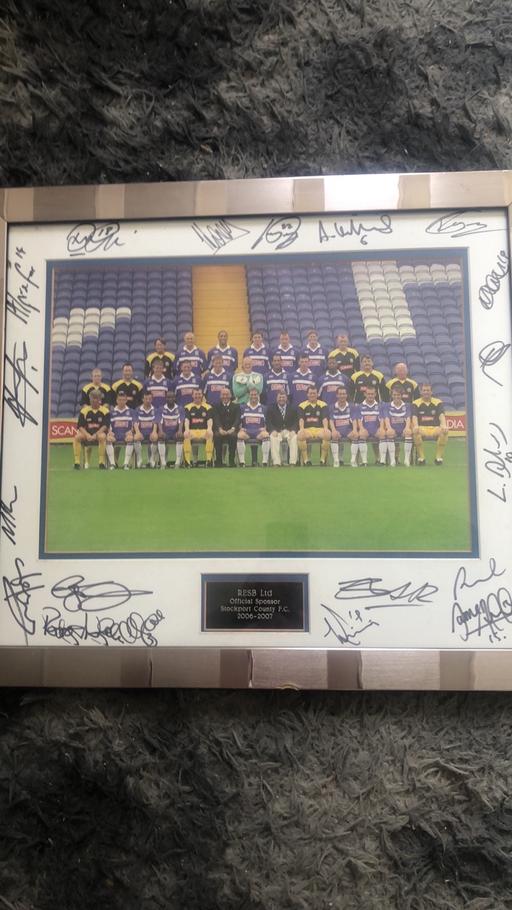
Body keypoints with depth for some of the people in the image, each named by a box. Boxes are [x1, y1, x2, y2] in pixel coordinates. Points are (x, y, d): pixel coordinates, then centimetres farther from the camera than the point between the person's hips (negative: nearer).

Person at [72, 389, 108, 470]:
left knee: (102, 437, -37)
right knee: (77, 437, -27)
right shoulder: (84, 410, 5)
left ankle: (101, 462, -29)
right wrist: (87, 435, -19)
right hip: (87, 434, 2)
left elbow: (105, 426, -8)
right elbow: (80, 426, 0)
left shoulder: (105, 411, 1)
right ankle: (77, 462, -20)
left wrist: (95, 435, -22)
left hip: (99, 433, -2)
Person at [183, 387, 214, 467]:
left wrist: (209, 429, -24)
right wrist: (186, 429, -24)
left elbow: (210, 419, -2)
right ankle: (187, 461, -31)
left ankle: (209, 460, -32)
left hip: (204, 430, 0)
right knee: (186, 436, -34)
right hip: (192, 431, 0)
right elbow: (186, 419, -3)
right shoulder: (188, 407, 12)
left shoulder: (208, 407, 13)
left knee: (210, 435, -35)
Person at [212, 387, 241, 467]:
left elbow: (237, 419, -2)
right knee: (217, 436, -32)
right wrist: (220, 429, -22)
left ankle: (231, 460, -27)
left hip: (231, 429, 0)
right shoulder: (217, 406, 13)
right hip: (220, 429, 1)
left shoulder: (236, 406, 12)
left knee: (233, 435, -34)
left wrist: (233, 429, -22)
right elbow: (216, 419, -2)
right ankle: (218, 460, -25)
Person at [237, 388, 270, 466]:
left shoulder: (263, 408, 16)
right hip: (246, 431, 0)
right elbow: (239, 422, 14)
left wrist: (264, 428, -1)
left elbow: (265, 423, 16)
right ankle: (242, 462, -30)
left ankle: (265, 462, -32)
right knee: (240, 435, -35)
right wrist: (241, 428, -3)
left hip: (259, 431, 0)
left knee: (266, 435, -35)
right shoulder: (243, 408, 16)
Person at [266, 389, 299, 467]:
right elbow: (268, 422, 1)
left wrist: (293, 431, -16)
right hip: (276, 431, 0)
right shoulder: (271, 409, 10)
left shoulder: (293, 408, 12)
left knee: (294, 437, -33)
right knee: (273, 438, -34)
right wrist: (273, 431, -20)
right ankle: (276, 463, -36)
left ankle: (293, 462, -33)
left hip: (289, 431, 0)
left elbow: (296, 422, 5)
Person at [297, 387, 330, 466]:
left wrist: (325, 428, -21)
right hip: (307, 429, 0)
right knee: (300, 435, -35)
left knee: (328, 434, -34)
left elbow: (325, 418, -1)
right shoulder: (302, 406, 12)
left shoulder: (323, 405, 13)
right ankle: (306, 460, -24)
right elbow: (301, 419, -1)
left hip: (320, 428, 0)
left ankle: (323, 459, -21)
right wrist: (301, 428, -22)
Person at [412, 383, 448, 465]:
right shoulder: (416, 403, 7)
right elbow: (414, 416, -9)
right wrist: (416, 426, -32)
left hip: (435, 429, 1)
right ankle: (421, 457, -20)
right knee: (415, 432, -35)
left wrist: (443, 425, -29)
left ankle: (438, 457, -17)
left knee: (444, 431, -31)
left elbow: (441, 415, -7)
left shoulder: (438, 402, 10)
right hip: (422, 429, -1)